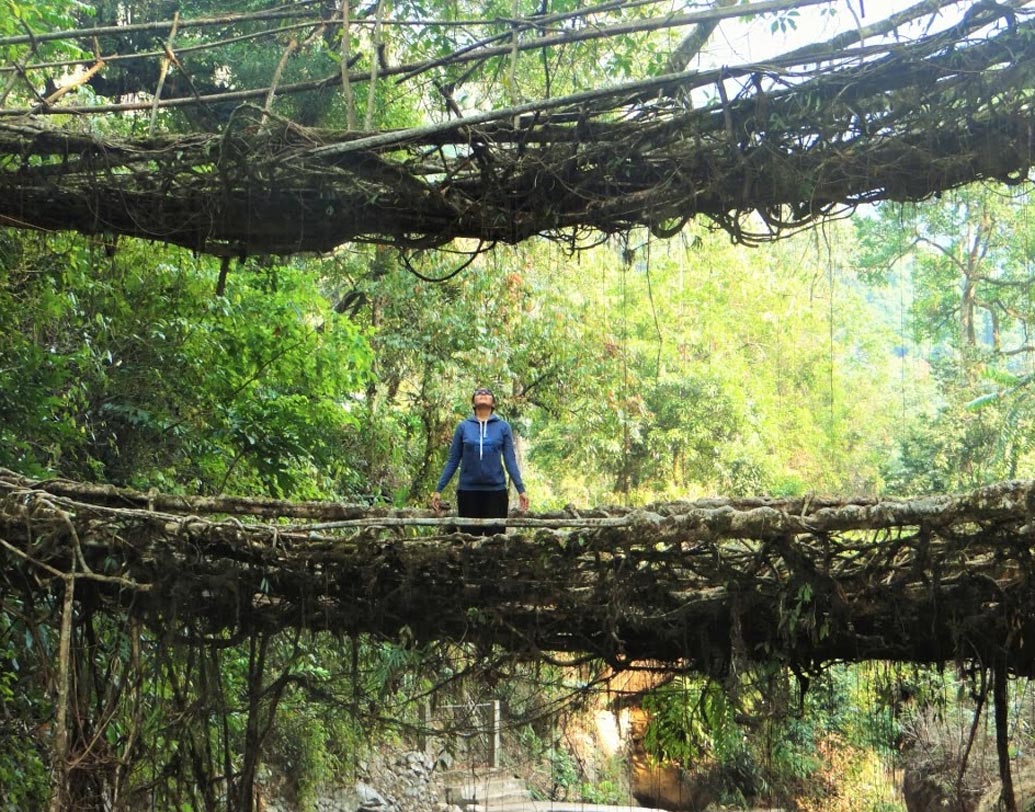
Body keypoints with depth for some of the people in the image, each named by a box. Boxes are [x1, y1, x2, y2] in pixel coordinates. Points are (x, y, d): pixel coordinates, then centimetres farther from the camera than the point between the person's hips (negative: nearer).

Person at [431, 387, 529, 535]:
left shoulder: (503, 427, 3)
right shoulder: (463, 427, 4)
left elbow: (510, 460, 1)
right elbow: (452, 461, 6)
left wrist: (521, 489, -7)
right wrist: (438, 489, 2)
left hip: (496, 490, 0)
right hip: (468, 491, 0)